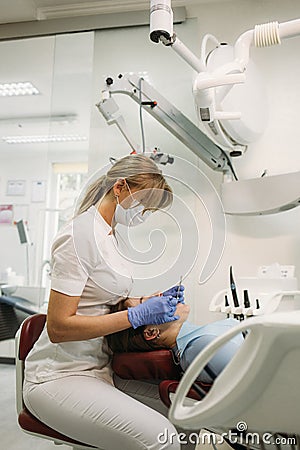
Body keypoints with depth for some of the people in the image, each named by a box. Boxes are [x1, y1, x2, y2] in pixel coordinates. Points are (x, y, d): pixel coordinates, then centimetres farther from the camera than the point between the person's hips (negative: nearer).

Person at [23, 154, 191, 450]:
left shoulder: (110, 235, 12)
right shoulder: (79, 235, -18)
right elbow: (58, 327, -21)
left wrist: (153, 302, 1)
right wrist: (138, 315, -22)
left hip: (100, 365, 9)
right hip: (59, 377, -8)